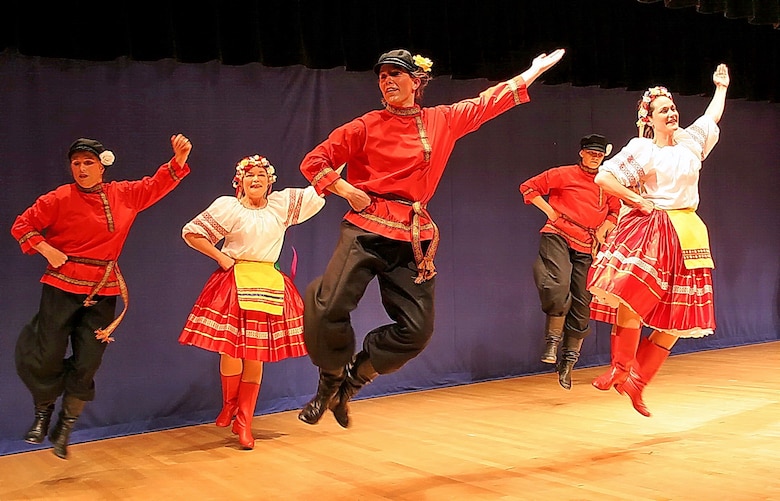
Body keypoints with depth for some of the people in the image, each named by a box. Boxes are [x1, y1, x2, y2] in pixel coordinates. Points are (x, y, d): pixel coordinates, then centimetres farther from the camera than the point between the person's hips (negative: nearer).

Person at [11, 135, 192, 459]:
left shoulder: (124, 195, 6)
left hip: (104, 291, 3)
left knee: (87, 364, 2)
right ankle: (43, 415, 28)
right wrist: (46, 250, -11)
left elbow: (156, 185, 19)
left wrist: (179, 161, 6)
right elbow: (22, 226, 2)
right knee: (49, 356, -1)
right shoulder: (60, 199, -4)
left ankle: (65, 429, 20)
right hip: (63, 286, -2)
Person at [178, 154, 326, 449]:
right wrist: (220, 257, -3)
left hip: (269, 285, 3)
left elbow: (318, 193, 12)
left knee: (256, 355, 3)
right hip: (234, 283, -2)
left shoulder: (283, 204, 8)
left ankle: (244, 422, 13)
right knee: (231, 348, -9)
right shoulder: (228, 207, 1)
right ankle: (229, 405, 20)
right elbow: (191, 233, 0)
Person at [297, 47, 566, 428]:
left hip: (413, 237, 3)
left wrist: (534, 71, 31)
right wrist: (348, 192, -7)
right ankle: (331, 379, 9)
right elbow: (314, 162, 5)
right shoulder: (368, 126, 3)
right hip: (368, 228, -3)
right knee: (328, 307, -18)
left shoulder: (442, 121, 12)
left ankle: (352, 379, 17)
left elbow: (487, 103, 24)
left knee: (417, 329, -2)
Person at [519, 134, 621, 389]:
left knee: (581, 305, 2)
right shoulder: (564, 174, 4)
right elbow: (528, 187, 3)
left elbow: (615, 212, 30)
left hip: (586, 247, 4)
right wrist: (551, 212, -3)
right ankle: (552, 343, -10)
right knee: (558, 287, -28)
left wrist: (603, 229, 11)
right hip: (558, 236, -4)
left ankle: (568, 361, 15)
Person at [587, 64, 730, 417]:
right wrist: (640, 201, -8)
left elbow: (713, 116, 36)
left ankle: (637, 382, 11)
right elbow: (603, 177, -7)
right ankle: (621, 367, -6)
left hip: (686, 236, 6)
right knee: (630, 297, -27)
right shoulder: (640, 149, 0)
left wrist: (721, 86, 46)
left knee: (676, 318, 2)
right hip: (648, 232, -5)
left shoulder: (691, 141, 15)